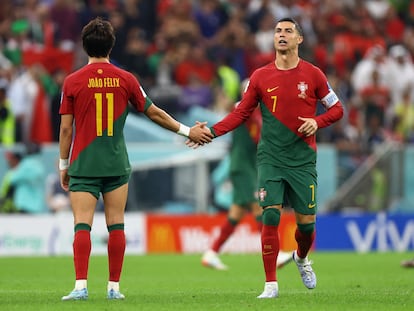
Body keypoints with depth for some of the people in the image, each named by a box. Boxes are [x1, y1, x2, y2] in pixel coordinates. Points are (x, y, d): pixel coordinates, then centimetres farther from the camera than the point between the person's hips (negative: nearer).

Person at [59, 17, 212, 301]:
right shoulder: (125, 79, 1)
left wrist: (63, 165, 8)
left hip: (83, 165, -2)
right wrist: (188, 131, 20)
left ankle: (81, 286, -15)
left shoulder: (73, 82, -3)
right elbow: (154, 113, 8)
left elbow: (66, 128, -2)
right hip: (116, 165, 2)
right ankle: (114, 286, 6)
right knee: (116, 225, 6)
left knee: (82, 225, -5)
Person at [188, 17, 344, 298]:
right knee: (271, 216, -12)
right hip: (270, 158, 0)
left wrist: (317, 121, -11)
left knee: (307, 222, 1)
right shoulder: (261, 76, 4)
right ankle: (271, 284, -6)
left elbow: (337, 109, 8)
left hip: (303, 159, 0)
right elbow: (241, 113, 8)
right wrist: (211, 132, -5)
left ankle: (302, 258, 36)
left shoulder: (313, 75, 1)